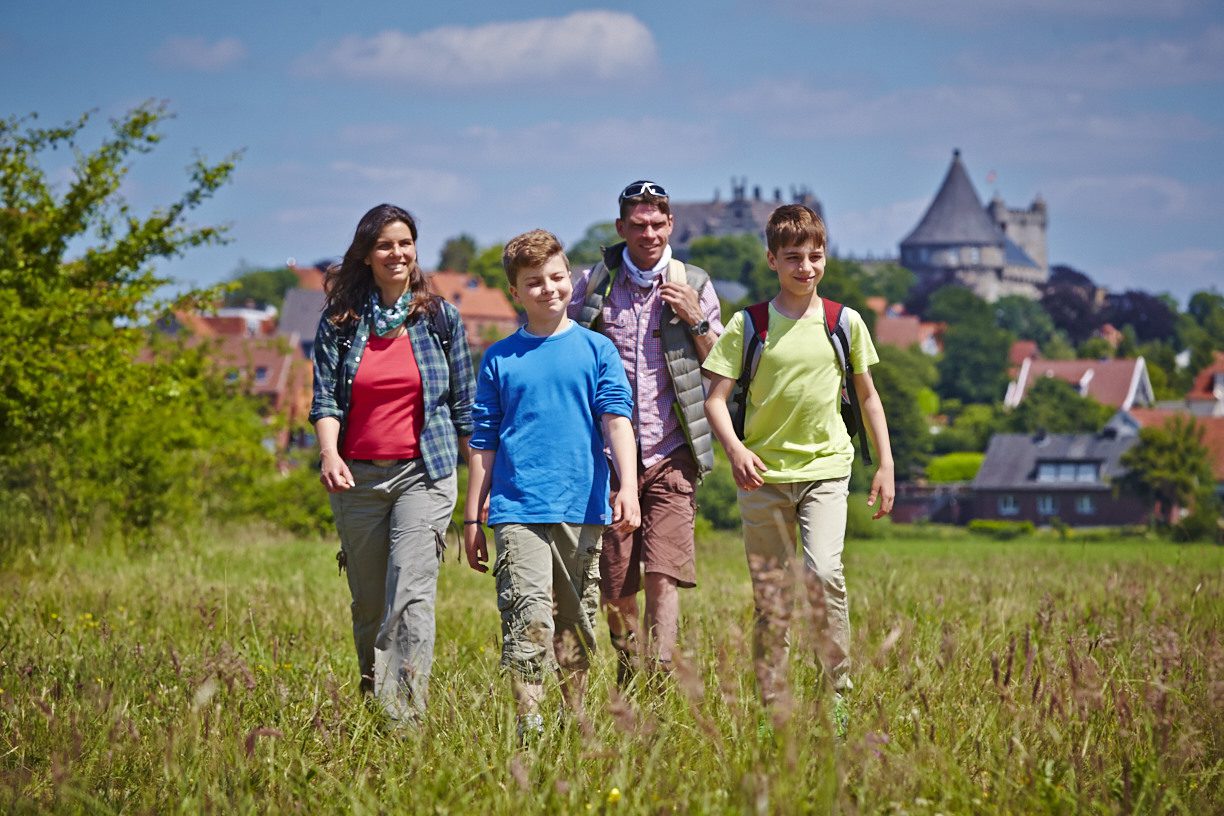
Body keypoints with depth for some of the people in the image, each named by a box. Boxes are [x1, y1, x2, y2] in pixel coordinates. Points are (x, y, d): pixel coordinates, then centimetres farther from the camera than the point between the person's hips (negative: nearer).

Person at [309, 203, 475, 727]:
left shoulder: (440, 318, 5)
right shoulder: (339, 321, 5)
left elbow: (464, 406, 9)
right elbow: (324, 398, -1)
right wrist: (329, 455, -20)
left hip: (424, 473, -2)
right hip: (357, 478, 2)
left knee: (411, 596, -17)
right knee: (368, 603, 9)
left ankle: (406, 716, -22)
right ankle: (371, 701, 23)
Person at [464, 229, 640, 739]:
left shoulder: (596, 349, 8)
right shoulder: (499, 360, 9)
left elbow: (616, 419, -1)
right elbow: (484, 443, 12)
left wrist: (628, 487, -15)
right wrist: (472, 519, 10)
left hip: (582, 510, 1)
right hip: (518, 511, -1)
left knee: (578, 624, 9)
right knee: (528, 619, -13)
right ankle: (528, 726, -14)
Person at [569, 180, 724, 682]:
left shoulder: (695, 286, 7)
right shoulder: (590, 286, 5)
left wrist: (697, 322, -5)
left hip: (670, 457, -1)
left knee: (663, 578, -14)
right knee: (614, 586, 5)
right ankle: (627, 676, 25)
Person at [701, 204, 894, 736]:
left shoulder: (845, 323, 4)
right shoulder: (748, 326, 0)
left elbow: (868, 396, 14)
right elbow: (716, 397, -3)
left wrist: (886, 465, 10)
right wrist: (734, 448, -21)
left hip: (825, 469, 0)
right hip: (763, 474, 1)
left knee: (824, 572, -21)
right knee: (769, 596, 4)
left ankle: (840, 695, -13)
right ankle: (771, 705, 13)